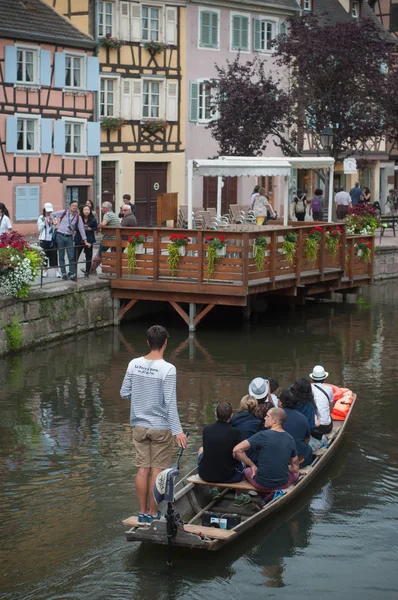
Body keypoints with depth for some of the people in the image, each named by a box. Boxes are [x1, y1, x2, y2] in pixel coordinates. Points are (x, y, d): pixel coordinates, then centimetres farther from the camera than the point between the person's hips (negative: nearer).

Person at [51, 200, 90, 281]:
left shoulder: (78, 217, 3)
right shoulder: (63, 213, 1)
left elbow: (81, 229, 4)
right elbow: (52, 214, 14)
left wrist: (85, 241, 4)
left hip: (69, 237, 1)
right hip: (60, 236, -1)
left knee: (71, 256, -4)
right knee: (61, 256, 3)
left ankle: (72, 274, 3)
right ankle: (63, 273, 10)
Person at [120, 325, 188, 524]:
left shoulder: (134, 364, -3)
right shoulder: (168, 369, -17)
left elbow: (124, 393, 3)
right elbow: (170, 402, -20)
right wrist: (177, 430, -18)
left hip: (139, 425, 4)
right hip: (161, 428, -4)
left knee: (143, 468, 11)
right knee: (157, 470, 5)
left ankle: (143, 512, 18)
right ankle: (152, 513, 12)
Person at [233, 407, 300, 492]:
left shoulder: (262, 435, -16)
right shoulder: (290, 439, -4)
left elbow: (237, 450, -19)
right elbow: (295, 468, 3)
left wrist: (252, 465, -6)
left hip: (262, 484, -2)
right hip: (282, 484, 2)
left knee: (247, 471, 31)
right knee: (295, 474, 35)